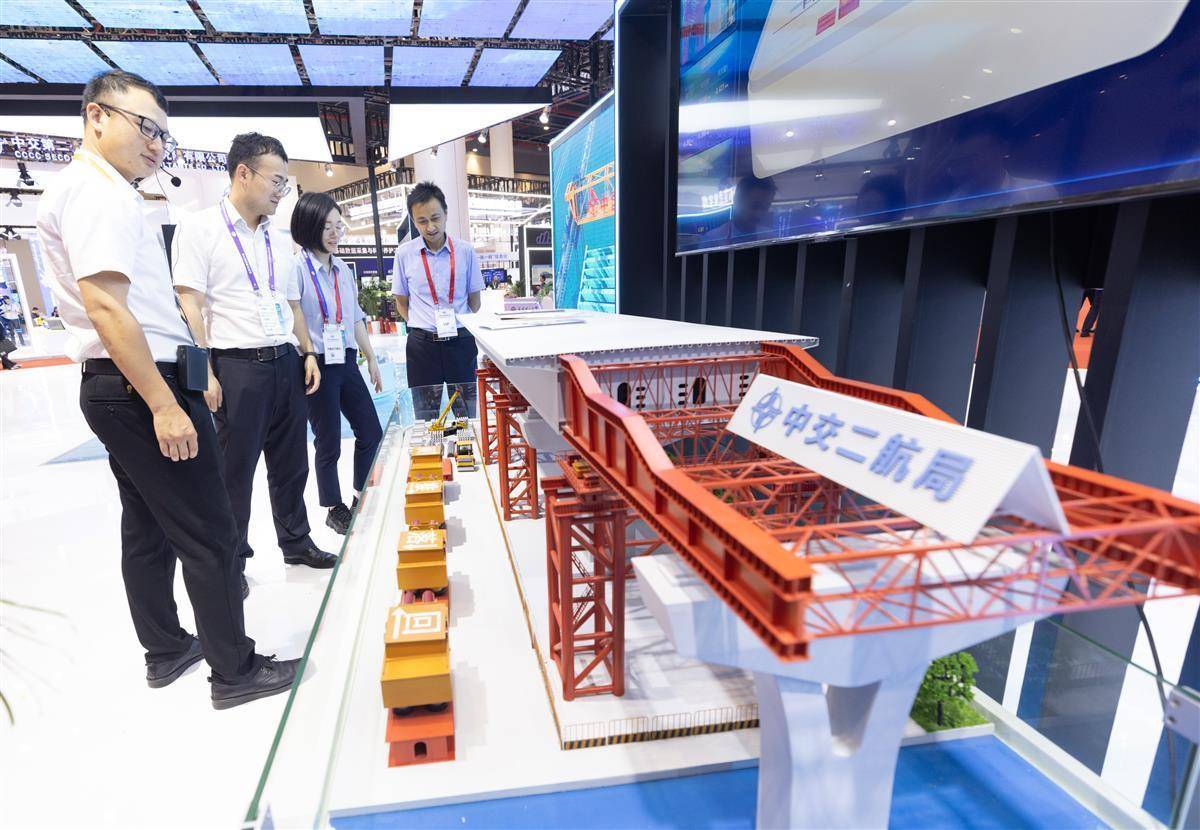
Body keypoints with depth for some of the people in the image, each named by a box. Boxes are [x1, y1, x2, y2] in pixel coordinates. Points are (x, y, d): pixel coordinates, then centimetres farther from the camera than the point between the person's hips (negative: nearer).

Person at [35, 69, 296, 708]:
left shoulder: (98, 192, 19)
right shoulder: (97, 191, -12)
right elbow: (104, 304, -23)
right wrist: (164, 404, -25)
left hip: (117, 389, 11)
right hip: (142, 387, -11)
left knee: (148, 527, 18)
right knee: (209, 535, -3)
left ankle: (166, 649, 34)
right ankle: (235, 671, 9)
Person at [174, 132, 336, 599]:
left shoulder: (278, 240, 14)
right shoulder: (200, 229, -4)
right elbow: (190, 306, -10)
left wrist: (308, 352, 10)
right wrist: (204, 373, -15)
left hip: (286, 364, 6)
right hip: (237, 365, -6)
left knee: (290, 463, 14)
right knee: (235, 470, 5)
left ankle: (295, 542, 31)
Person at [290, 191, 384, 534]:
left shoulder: (342, 268, 10)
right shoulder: (297, 268, -10)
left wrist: (371, 358, 17)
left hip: (347, 363, 7)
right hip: (318, 366, -7)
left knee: (371, 433, 11)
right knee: (329, 443, 5)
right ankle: (335, 510, 22)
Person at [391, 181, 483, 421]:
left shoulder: (465, 250, -1)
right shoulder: (405, 253, 0)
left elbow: (474, 299, 7)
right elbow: (401, 303, 9)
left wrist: (467, 329, 1)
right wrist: (421, 326, 1)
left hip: (461, 341, 0)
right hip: (422, 344, 0)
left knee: (467, 414, 8)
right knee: (425, 417, 9)